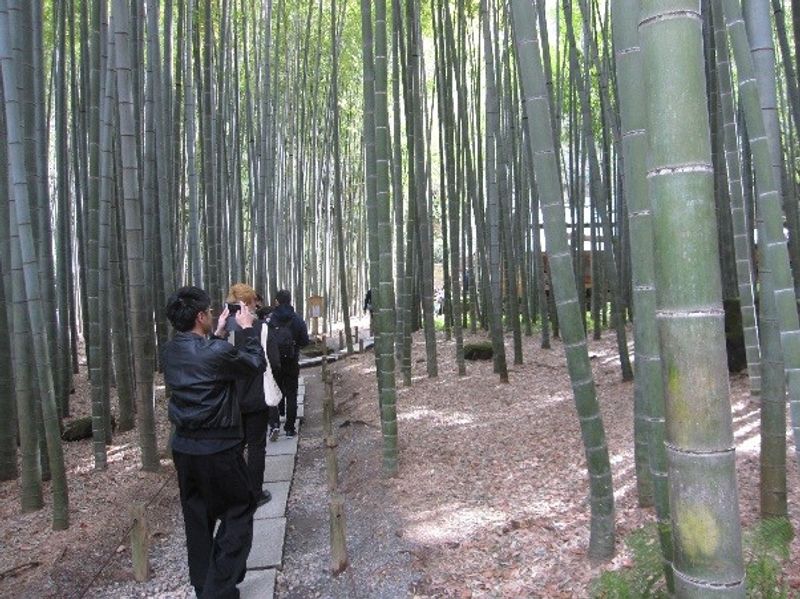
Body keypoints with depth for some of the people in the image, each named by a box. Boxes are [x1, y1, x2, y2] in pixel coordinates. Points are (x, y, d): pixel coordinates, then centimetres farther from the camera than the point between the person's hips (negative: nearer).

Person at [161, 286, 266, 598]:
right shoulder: (217, 352, -22)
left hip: (183, 447, 7)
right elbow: (257, 364, -6)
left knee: (197, 519, 19)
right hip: (218, 449, -7)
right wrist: (247, 329, 4)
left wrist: (218, 334, 18)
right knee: (238, 513, 8)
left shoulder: (170, 351, 0)